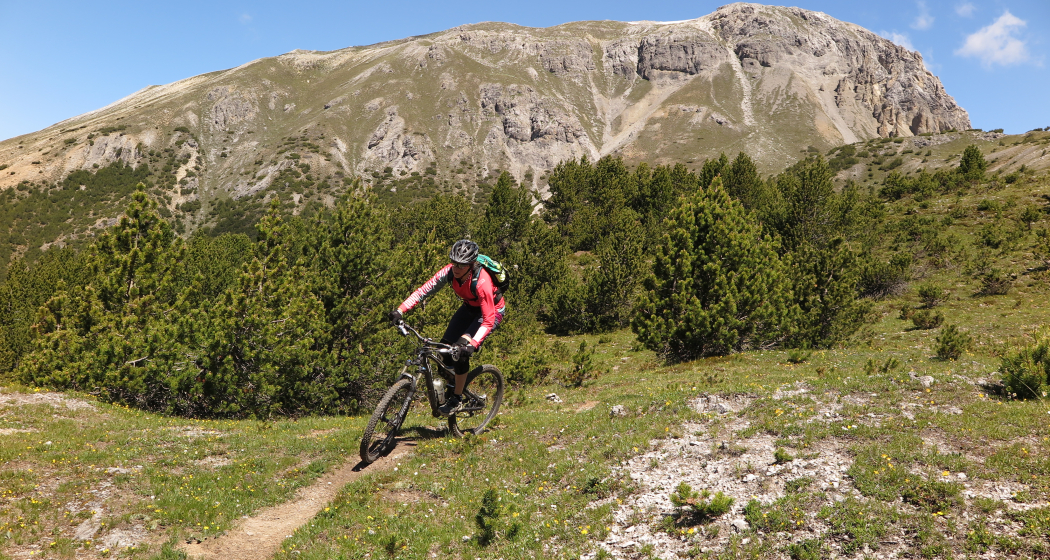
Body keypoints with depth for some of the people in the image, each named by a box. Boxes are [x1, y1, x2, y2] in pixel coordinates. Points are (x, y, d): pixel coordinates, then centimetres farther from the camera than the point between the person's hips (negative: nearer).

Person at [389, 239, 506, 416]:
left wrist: (472, 344, -48)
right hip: (470, 307, 6)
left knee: (462, 349, -23)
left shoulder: (481, 282, -37)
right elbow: (424, 290, -21)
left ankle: (457, 399, -6)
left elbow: (488, 321, -37)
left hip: (493, 310, -6)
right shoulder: (450, 271, -23)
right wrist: (400, 310, -32)